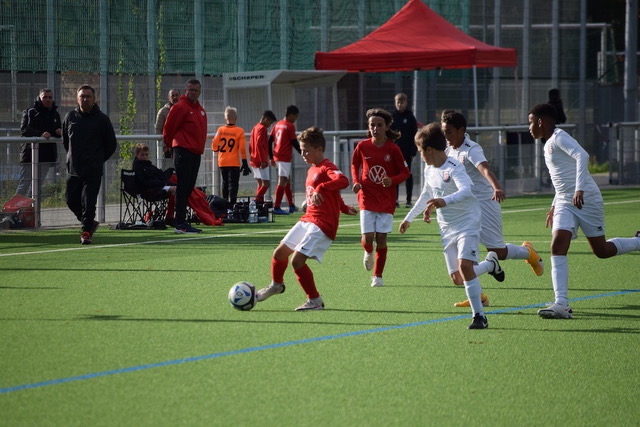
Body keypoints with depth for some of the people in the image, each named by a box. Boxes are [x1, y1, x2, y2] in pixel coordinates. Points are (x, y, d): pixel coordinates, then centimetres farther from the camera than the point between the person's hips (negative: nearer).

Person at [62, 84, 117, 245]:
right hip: (73, 169, 4)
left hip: (93, 170, -4)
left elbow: (112, 144, 5)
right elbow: (65, 140, 21)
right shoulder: (70, 117, 7)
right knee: (71, 200, 6)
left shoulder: (101, 119, -2)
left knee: (88, 201, -11)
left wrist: (98, 159, 6)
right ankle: (89, 223, 26)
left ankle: (86, 231, -6)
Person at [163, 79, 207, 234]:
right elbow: (168, 128, -5)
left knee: (189, 188, 10)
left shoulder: (200, 109, 17)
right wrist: (172, 144, 7)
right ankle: (180, 224, -11)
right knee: (183, 187, -10)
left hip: (196, 153, 8)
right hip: (183, 151, -8)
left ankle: (181, 221, 15)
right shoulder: (180, 107, -8)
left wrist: (200, 147, 17)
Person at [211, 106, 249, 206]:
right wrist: (245, 163, -2)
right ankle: (231, 204, -16)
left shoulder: (220, 130, -2)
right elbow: (242, 148, -8)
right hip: (234, 163, -3)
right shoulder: (239, 131, -7)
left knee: (225, 183, 16)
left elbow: (214, 146, -2)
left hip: (222, 161, 3)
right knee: (233, 184, -4)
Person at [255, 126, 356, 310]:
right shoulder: (312, 170, 16)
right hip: (307, 220, 10)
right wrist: (343, 208, 33)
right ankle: (277, 285, 44)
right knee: (280, 253, 16)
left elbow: (343, 181, -36)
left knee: (297, 260, -18)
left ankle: (315, 301, -6)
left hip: (322, 226, -10)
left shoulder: (327, 168, -14)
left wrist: (320, 188, -44)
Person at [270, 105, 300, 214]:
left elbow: (270, 141, 14)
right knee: (282, 181, -9)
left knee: (287, 180, 17)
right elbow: (294, 143, -10)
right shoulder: (290, 126, -9)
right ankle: (276, 207, -13)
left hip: (277, 155, 8)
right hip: (285, 157, -8)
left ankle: (291, 206, 24)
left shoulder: (277, 125, 13)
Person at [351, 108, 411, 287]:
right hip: (367, 197, 1)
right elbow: (355, 165, 15)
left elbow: (405, 172, 0)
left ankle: (377, 276, 14)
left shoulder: (393, 149, -7)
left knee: (381, 238, -1)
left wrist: (392, 180, -19)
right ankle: (368, 252, 28)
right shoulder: (362, 147, -3)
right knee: (368, 237, -10)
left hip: (387, 200, -1)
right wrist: (356, 182, -2)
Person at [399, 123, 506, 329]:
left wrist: (445, 201, -56)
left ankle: (479, 316, -18)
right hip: (447, 229, 8)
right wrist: (409, 218, 36)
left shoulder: (453, 168, -19)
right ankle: (490, 264, 32)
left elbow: (466, 190, -38)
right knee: (456, 277, 5)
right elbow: (426, 195, 27)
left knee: (464, 265, -25)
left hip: (467, 223, -8)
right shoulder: (429, 170, 7)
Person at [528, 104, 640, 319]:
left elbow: (582, 156, -27)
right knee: (558, 247, -12)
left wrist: (579, 189, -35)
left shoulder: (559, 138, -11)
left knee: (601, 251, 1)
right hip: (565, 204, 8)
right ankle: (561, 304, -20)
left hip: (586, 200, -8)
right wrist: (554, 205, 27)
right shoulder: (549, 145, 18)